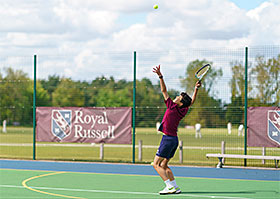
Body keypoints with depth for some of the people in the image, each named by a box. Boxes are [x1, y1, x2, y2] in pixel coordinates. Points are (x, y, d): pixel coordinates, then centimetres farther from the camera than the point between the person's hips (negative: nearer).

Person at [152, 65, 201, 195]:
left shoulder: (172, 107, -14)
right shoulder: (183, 111, 3)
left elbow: (164, 91, -14)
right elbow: (192, 101, 21)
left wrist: (160, 76, -13)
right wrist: (196, 88, 18)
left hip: (168, 139, -8)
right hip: (174, 139, 8)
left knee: (156, 164, -5)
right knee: (164, 165, 16)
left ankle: (170, 186, -15)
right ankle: (175, 187, 11)